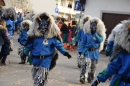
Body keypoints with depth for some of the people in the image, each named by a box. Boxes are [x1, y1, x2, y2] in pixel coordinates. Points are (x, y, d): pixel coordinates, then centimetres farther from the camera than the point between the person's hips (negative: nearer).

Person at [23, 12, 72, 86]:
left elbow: (58, 44, -5)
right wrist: (25, 54, 19)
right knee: (35, 76, 16)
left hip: (46, 59, -4)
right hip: (36, 58, 4)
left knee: (41, 78, -9)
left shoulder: (52, 35, -8)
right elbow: (29, 45, 11)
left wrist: (65, 52, -15)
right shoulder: (34, 34, 0)